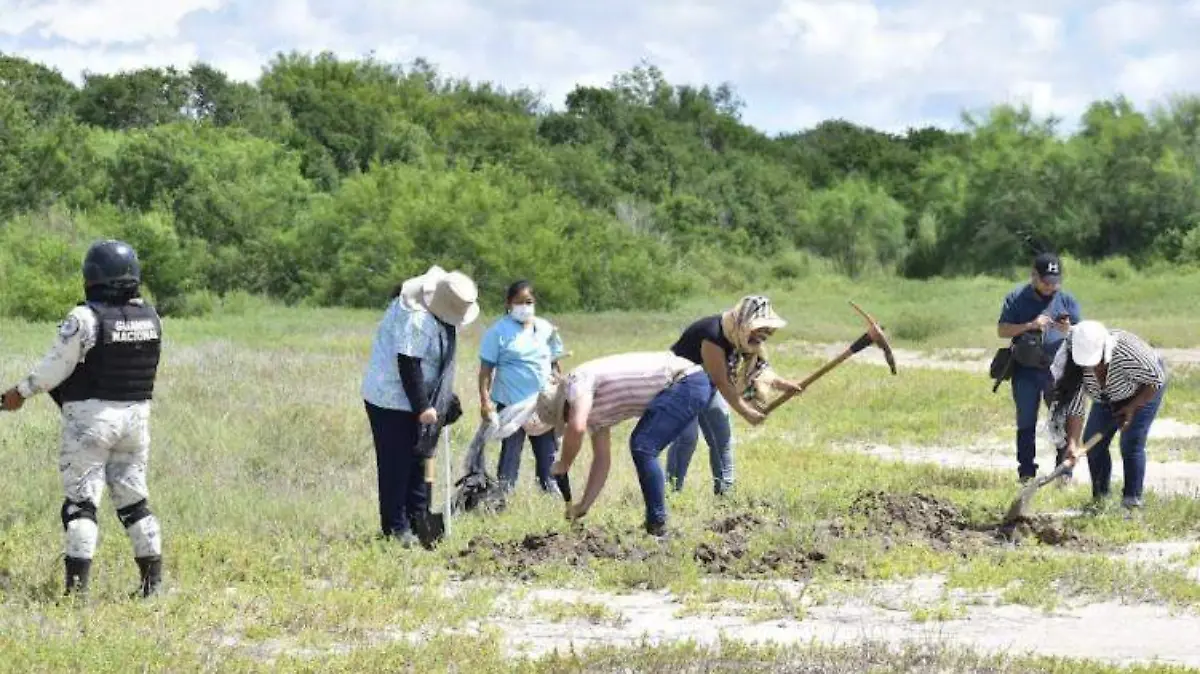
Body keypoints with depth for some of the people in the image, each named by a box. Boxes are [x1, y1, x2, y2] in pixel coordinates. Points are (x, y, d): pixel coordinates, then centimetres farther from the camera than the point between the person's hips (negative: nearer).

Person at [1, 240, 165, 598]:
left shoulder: (84, 319, -15)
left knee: (81, 502, -2)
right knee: (133, 499, 14)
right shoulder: (150, 318, 2)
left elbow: (55, 367, -10)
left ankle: (77, 586, -8)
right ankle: (153, 581, 14)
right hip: (136, 415, 5)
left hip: (91, 415, -5)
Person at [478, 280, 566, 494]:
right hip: (511, 404, -4)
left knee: (547, 452, 10)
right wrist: (485, 400, -14)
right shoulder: (499, 331, -6)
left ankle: (551, 491, 20)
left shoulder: (545, 329, 8)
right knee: (510, 451, -1)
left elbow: (555, 364, 17)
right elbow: (486, 369, -7)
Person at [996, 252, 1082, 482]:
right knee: (1026, 424, 5)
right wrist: (1030, 326, -14)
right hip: (1025, 371, 0)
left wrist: (1068, 330, -17)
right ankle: (1026, 474, 12)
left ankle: (1065, 473, 5)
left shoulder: (1066, 300, 6)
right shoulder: (1017, 298, 3)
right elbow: (1002, 330, 0)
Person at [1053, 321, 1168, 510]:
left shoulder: (1128, 351, -42)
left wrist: (1132, 408, -22)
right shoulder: (1077, 366, -30)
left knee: (1131, 444, -16)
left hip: (1144, 392, -5)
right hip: (1109, 399, 5)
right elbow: (1075, 408, -28)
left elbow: (1156, 381, -25)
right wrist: (1072, 444, -37)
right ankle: (1099, 499, 11)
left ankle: (1132, 502, -9)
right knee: (1093, 442, -2)